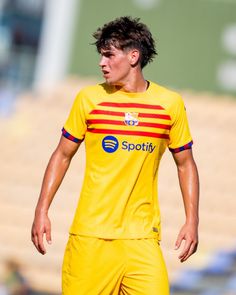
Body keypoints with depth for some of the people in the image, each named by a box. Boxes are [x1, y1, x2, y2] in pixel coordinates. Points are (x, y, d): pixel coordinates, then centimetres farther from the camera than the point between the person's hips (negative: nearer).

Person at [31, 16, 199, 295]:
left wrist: (192, 221, 3)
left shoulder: (171, 104, 2)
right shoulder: (89, 99, 2)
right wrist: (41, 211, 2)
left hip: (142, 237, 0)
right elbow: (62, 155, 9)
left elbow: (185, 164, 11)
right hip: (89, 235, 0)